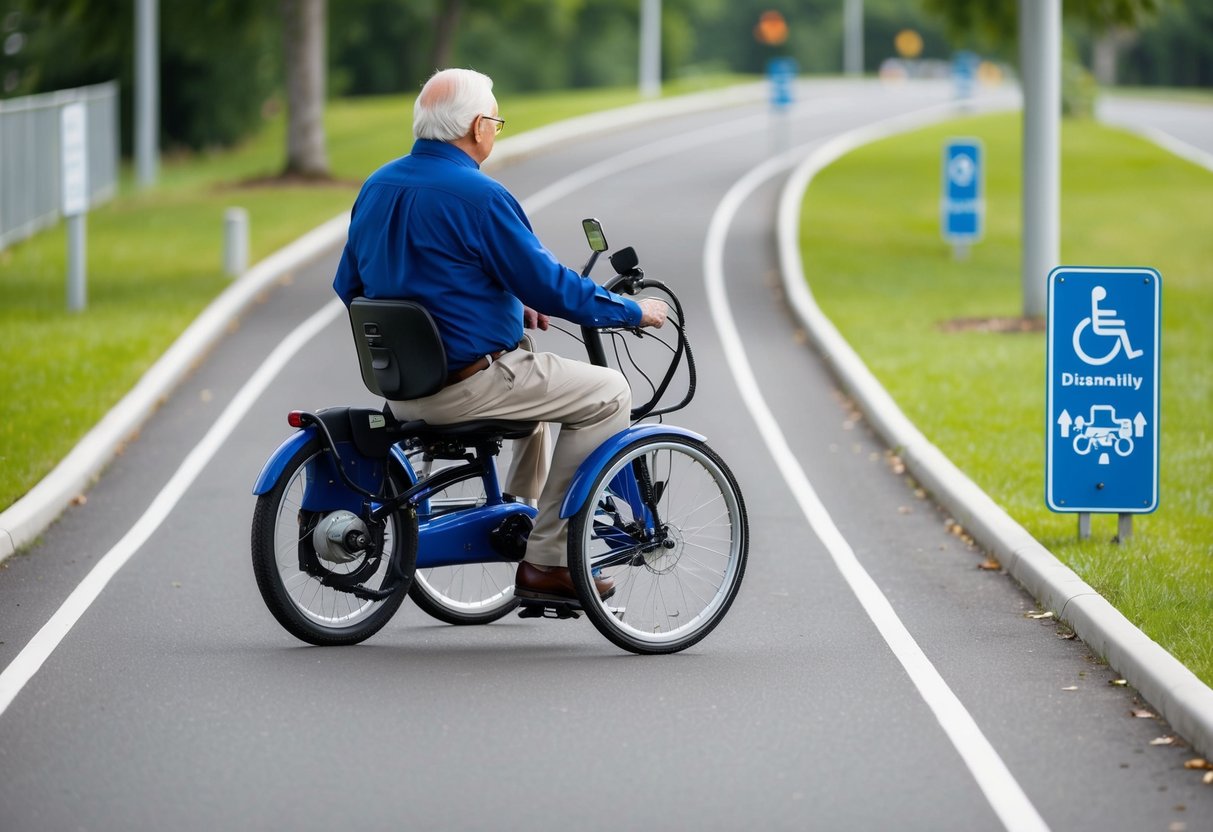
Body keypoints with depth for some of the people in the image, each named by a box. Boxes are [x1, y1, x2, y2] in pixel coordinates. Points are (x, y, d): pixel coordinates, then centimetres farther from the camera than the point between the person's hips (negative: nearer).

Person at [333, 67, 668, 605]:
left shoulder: (376, 187, 9)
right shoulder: (477, 195, -16)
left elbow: (350, 287, 19)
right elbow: (548, 287, -16)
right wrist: (631, 311, 0)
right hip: (465, 386, -9)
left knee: (534, 368, 32)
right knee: (607, 393, 1)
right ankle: (544, 560, -2)